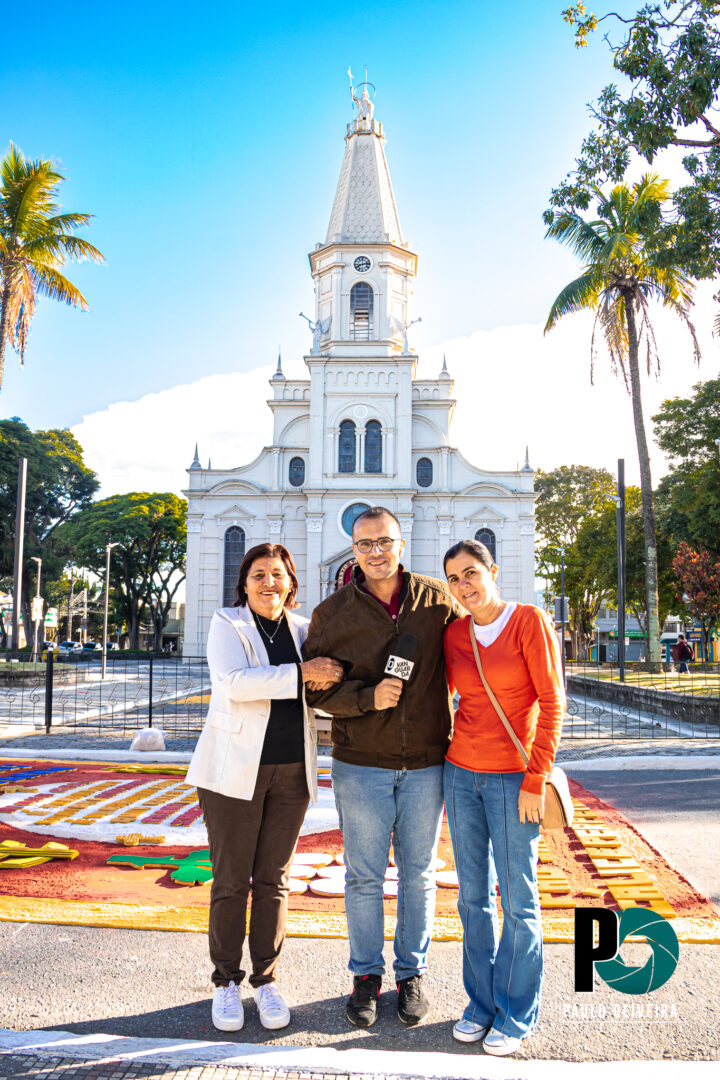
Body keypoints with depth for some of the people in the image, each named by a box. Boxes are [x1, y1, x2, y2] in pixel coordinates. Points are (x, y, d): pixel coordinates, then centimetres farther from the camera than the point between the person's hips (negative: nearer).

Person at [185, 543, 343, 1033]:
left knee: (274, 879, 10)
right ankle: (226, 981, 20)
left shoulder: (303, 629, 8)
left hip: (291, 771, 4)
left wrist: (331, 674, -4)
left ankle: (267, 979, 23)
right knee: (231, 879, 4)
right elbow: (234, 682, -22)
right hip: (235, 768, -3)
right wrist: (302, 672, -25)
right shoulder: (227, 624, -4)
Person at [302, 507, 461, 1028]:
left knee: (419, 873, 13)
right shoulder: (332, 613, -4)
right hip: (361, 763, -1)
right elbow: (316, 685, -3)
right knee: (364, 876, 9)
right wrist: (367, 696, -20)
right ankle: (366, 975, 28)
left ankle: (412, 975, 31)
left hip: (427, 762, 1)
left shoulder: (438, 599, -2)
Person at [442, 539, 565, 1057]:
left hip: (514, 779, -4)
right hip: (463, 775, 5)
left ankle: (516, 1014, 20)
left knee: (518, 901, 4)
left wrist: (535, 781, -15)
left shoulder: (530, 621, -10)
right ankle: (481, 1001, 27)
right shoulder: (455, 634, 5)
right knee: (474, 896, 11)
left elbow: (552, 705, -11)